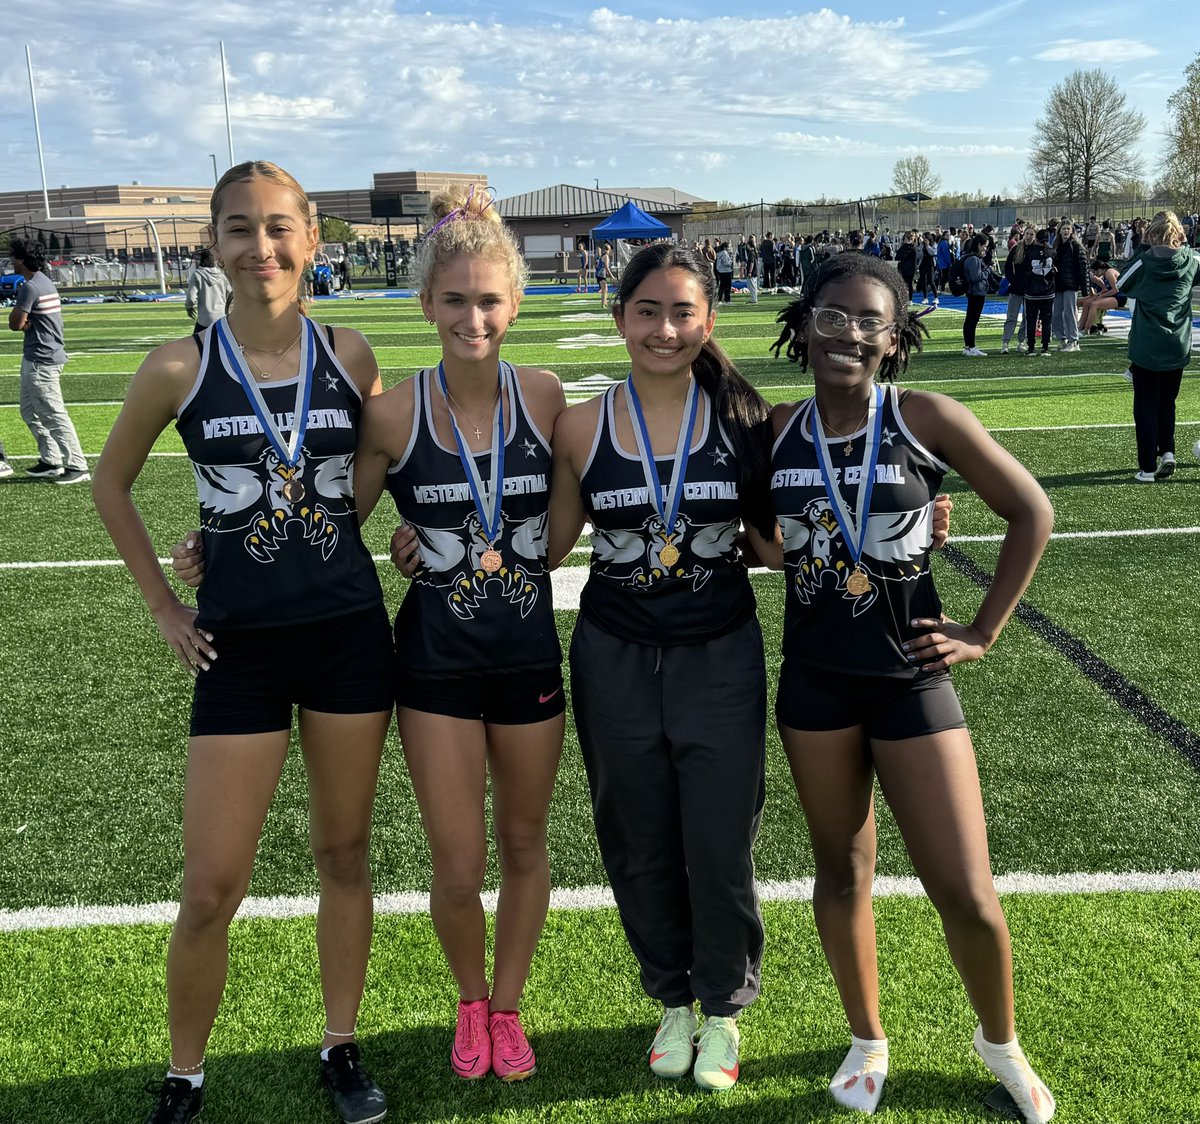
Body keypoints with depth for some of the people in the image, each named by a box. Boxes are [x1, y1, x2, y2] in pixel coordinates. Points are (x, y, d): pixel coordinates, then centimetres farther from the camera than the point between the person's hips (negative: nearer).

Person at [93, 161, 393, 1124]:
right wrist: (165, 607, 5)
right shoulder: (181, 368, -6)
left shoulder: (349, 356, -2)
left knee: (345, 855, 14)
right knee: (211, 890, 3)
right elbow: (111, 485, 8)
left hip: (351, 636, 2)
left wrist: (326, 542, 5)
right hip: (240, 647, -1)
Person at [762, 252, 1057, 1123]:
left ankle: (1000, 1042, 32)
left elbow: (1032, 512, -4)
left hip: (912, 682, -2)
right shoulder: (777, 432, -3)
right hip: (815, 682, 3)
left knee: (968, 896, 1)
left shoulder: (927, 418, -11)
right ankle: (868, 1042, 38)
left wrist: (984, 633, -4)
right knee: (842, 870, 15)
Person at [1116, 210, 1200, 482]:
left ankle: (1148, 468, 3)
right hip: (1178, 348, 3)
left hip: (1146, 348, -3)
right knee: (1167, 403, 21)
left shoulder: (1145, 261, -12)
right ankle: (1167, 451, 5)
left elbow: (1121, 286, 3)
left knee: (1146, 408, 4)